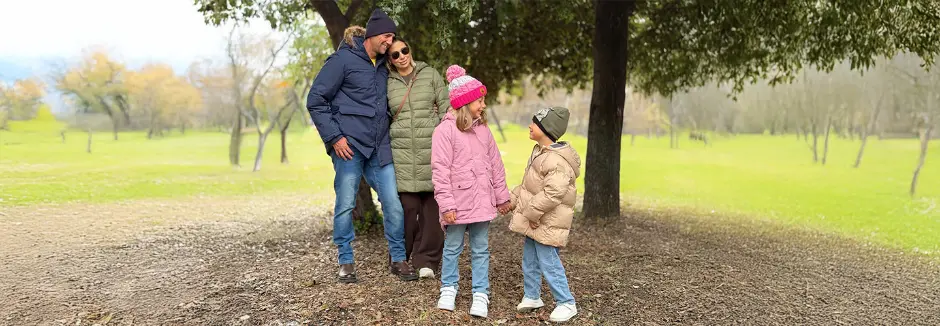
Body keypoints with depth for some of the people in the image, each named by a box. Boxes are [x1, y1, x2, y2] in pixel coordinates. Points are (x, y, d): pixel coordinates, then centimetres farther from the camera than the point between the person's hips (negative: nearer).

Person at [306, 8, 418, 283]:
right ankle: (346, 262, 16)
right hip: (349, 146, -5)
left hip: (379, 148, 5)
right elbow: (315, 100, -7)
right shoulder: (343, 59, -5)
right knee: (345, 205, 2)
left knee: (393, 203, 1)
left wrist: (386, 134, 14)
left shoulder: (383, 66, 14)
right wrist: (334, 137, -11)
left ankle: (398, 259, 15)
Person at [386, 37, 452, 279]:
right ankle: (401, 258, 13)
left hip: (432, 147, 0)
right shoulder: (387, 83, 10)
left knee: (431, 206, -2)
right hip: (402, 151, 0)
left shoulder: (430, 74, 8)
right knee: (408, 206, -5)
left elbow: (446, 108, 6)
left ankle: (426, 260, 9)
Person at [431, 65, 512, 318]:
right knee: (452, 248, 11)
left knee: (481, 250, 10)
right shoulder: (445, 130, -11)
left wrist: (502, 196, 13)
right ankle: (449, 288, 28)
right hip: (458, 203, -5)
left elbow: (495, 164, 12)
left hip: (482, 202, 5)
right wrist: (446, 204, -17)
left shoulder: (483, 129, 7)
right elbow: (440, 171, -14)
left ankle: (481, 293, 18)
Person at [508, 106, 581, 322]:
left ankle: (566, 304, 8)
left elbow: (552, 194, -30)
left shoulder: (557, 161, -25)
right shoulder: (540, 151, 9)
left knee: (548, 263, -5)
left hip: (546, 223, -10)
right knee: (529, 260, 17)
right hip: (533, 220, 10)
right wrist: (513, 199, 17)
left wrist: (531, 213, -23)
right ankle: (531, 296, 32)